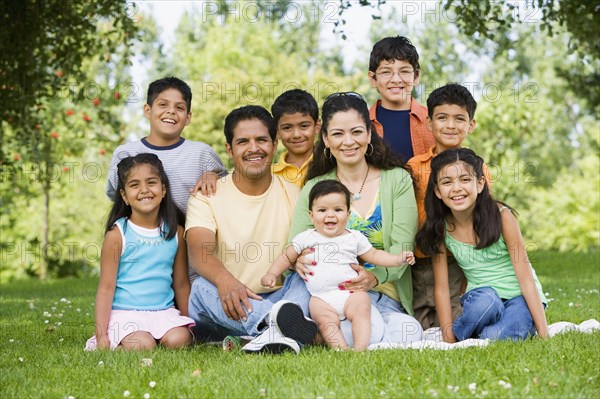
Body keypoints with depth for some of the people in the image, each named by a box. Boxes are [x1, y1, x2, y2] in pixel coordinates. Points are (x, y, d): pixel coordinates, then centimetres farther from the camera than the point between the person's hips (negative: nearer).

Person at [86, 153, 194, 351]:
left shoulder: (176, 233, 7)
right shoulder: (117, 234, -4)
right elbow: (106, 288, -4)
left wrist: (190, 323, 16)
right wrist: (101, 335, -9)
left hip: (163, 311, 3)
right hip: (125, 313, -3)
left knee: (179, 340, -25)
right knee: (142, 345, -29)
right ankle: (117, 342, 1)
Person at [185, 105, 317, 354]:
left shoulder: (294, 194, 9)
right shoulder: (207, 196, 1)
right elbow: (198, 251, -17)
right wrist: (224, 280, -40)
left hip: (281, 297, 2)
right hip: (227, 309, -2)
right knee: (202, 287, -32)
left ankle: (276, 330, -48)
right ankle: (281, 318, -54)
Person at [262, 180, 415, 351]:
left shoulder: (355, 237, 12)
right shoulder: (306, 238, 11)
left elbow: (374, 255, 17)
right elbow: (287, 257, 17)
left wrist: (398, 259, 5)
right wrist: (271, 274, 5)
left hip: (351, 292, 1)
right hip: (320, 297, 0)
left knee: (361, 310, -26)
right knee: (326, 320, -27)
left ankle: (360, 348, -34)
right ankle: (342, 350, -37)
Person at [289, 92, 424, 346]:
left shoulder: (398, 180, 10)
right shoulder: (314, 189, 13)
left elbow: (402, 246, -4)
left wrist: (374, 276, -26)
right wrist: (299, 261, -26)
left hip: (384, 296, 2)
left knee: (406, 333, -34)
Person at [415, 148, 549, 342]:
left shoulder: (501, 216, -16)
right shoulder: (441, 228, -7)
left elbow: (526, 280, -15)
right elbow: (441, 288, -3)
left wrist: (544, 335, -17)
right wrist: (448, 339, -10)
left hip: (519, 298, -2)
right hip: (481, 297, 2)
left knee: (494, 337, -32)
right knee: (485, 300, -34)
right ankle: (458, 339, -7)